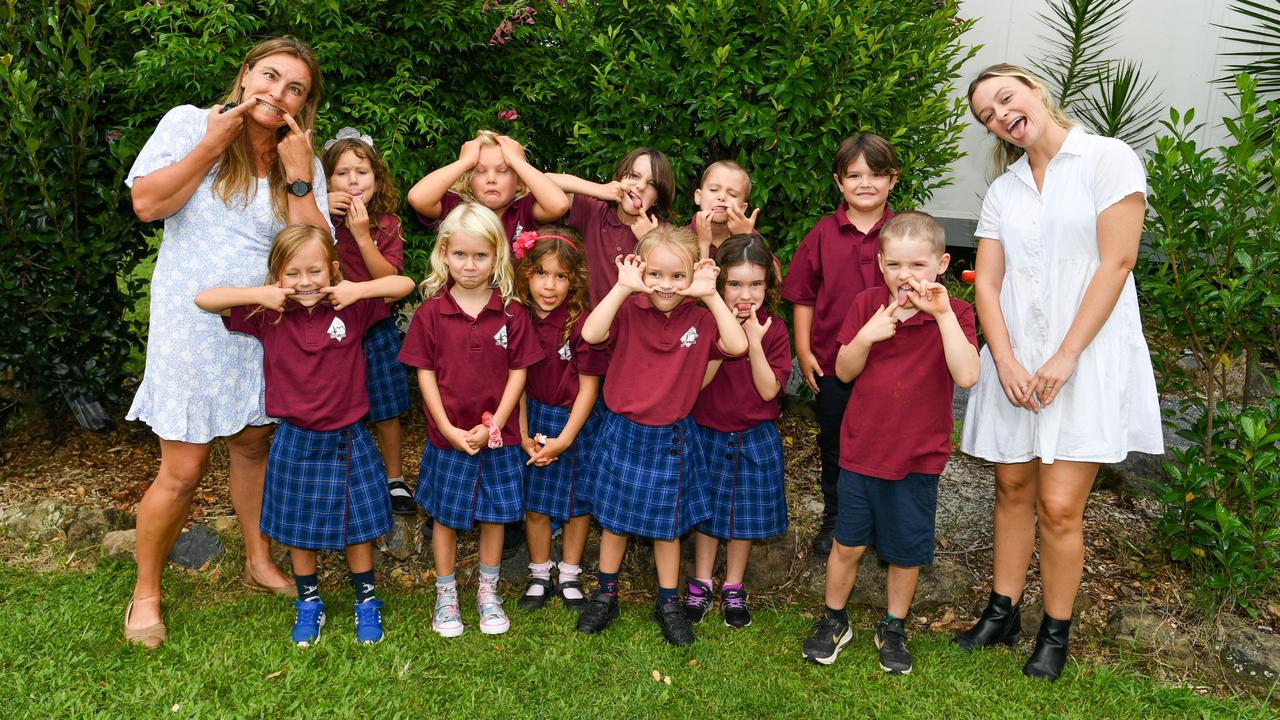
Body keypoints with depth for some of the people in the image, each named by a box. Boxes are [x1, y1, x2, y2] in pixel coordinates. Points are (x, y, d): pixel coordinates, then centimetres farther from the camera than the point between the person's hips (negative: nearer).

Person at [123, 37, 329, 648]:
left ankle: (259, 561, 36)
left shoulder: (303, 162, 2)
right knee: (183, 469, -3)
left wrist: (297, 175, -14)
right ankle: (145, 593, 18)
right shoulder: (189, 123, -4)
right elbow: (146, 203, -13)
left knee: (252, 444, 17)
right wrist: (212, 145, -14)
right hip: (192, 322, -3)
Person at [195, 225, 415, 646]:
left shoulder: (351, 309, -7)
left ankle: (367, 602, 31)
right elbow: (204, 299, -7)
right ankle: (308, 604, 35)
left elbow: (405, 284, -7)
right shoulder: (267, 317, -5)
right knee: (299, 528, 14)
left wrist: (358, 290, -18)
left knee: (356, 525, 12)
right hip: (296, 442, 1)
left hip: (349, 439, -1)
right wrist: (259, 295, -17)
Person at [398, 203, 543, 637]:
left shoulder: (511, 312, -6)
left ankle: (488, 592, 32)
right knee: (445, 516, 12)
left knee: (494, 515, 13)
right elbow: (425, 374, -4)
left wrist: (493, 425, -12)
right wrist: (450, 429, -11)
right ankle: (445, 595, 30)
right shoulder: (431, 312, -6)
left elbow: (518, 372, -4)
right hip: (448, 435, 0)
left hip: (498, 435, 1)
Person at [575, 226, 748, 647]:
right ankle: (606, 596, 35)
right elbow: (591, 334, -29)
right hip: (624, 433, 0)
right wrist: (622, 287, -29)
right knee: (613, 518, 15)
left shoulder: (699, 318, -7)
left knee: (667, 524, 15)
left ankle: (668, 604, 32)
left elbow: (736, 346, -22)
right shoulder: (629, 311, -12)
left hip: (671, 438, 1)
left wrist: (711, 296, -23)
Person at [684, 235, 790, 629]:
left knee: (746, 512, 12)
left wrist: (754, 342, -24)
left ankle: (734, 589, 30)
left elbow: (769, 390, -14)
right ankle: (701, 584, 31)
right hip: (708, 434, 0)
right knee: (707, 509, 13)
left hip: (754, 439, 1)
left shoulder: (773, 330, -9)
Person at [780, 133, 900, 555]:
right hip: (831, 362, 1)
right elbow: (803, 296, 1)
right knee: (834, 442, 17)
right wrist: (803, 350, -3)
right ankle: (834, 517, 36)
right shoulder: (823, 235, -4)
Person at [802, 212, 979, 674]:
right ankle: (834, 620, 33)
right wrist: (865, 336, -19)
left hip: (919, 455, -1)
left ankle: (893, 627, 36)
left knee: (906, 550, 13)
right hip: (862, 448, 1)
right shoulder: (867, 304, -4)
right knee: (848, 543, 12)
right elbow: (844, 372, -1)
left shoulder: (954, 314, -10)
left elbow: (966, 376, -25)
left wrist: (943, 314, -30)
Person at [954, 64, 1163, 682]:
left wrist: (1064, 359, -14)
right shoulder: (1003, 190, 11)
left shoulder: (1108, 158, -4)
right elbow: (987, 282, 5)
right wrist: (1006, 363, -9)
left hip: (1087, 359, -4)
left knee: (1059, 505, -5)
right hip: (1015, 361, 5)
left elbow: (1116, 264, -10)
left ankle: (1056, 632, 14)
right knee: (1012, 489, 11)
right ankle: (1003, 613, 25)